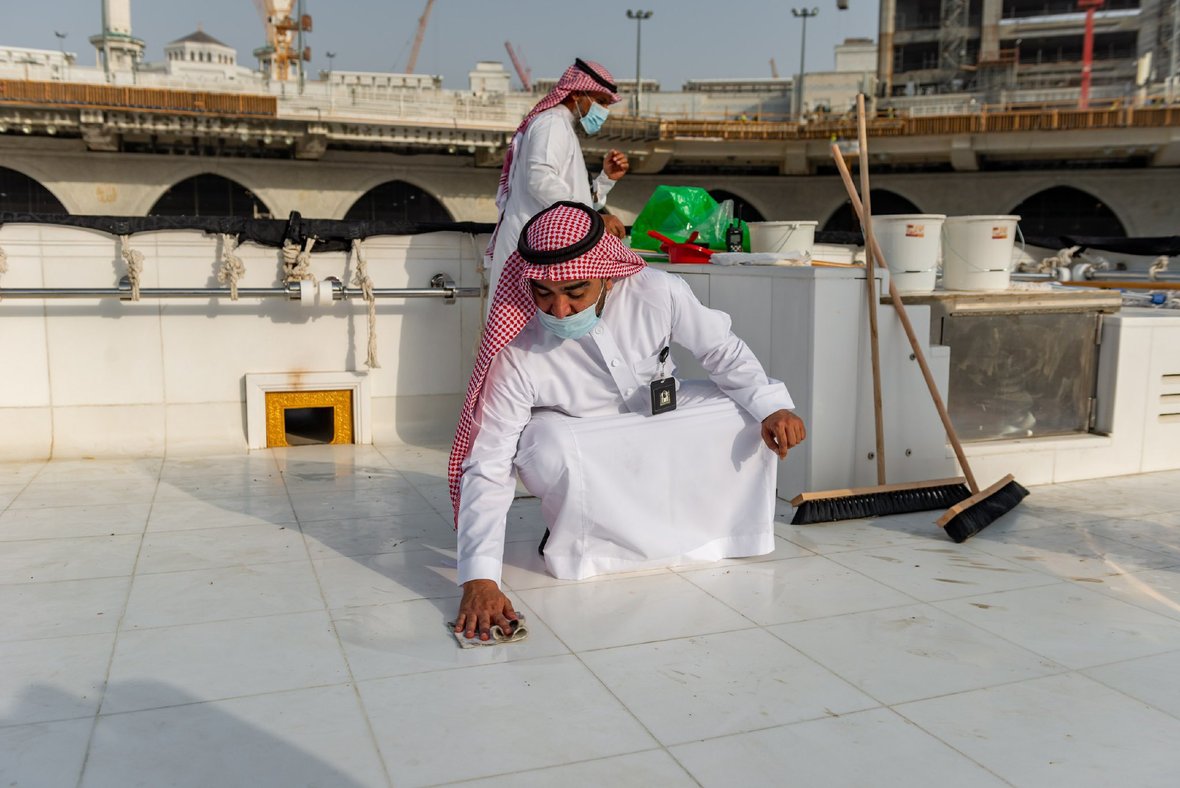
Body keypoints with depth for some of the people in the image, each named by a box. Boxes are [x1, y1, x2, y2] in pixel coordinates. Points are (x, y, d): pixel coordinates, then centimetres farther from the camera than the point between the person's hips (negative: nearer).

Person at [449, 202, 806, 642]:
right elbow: (487, 469, -32)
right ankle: (577, 539, -7)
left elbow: (721, 349, -8)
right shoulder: (516, 353, -32)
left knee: (749, 417, -16)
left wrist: (772, 406, -23)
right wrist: (479, 578, -40)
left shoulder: (657, 292, -26)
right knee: (551, 446, -37)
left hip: (659, 420, 3)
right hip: (579, 447, -3)